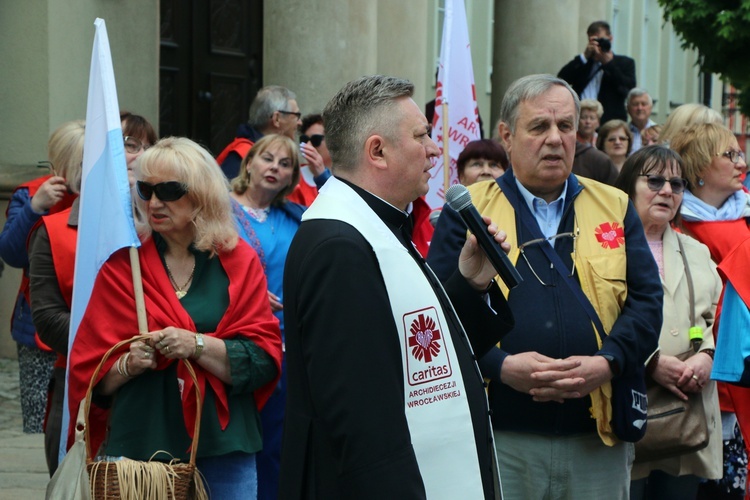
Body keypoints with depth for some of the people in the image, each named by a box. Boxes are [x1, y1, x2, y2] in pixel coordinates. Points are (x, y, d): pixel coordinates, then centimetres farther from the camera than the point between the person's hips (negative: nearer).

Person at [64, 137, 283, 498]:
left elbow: (265, 358, -5)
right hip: (138, 448, 0)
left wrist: (198, 346, -18)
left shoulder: (238, 262, 2)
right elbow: (90, 370, 4)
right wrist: (127, 365, -16)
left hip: (223, 452, 0)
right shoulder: (123, 264, 3)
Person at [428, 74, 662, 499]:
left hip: (598, 437, 2)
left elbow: (647, 300, 6)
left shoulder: (615, 208, 12)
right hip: (498, 436, -2)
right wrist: (500, 366, -18)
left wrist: (608, 362, -11)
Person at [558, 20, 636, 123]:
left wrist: (608, 63, -5)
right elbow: (562, 79, 3)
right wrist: (584, 56, -3)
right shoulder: (582, 63, 19)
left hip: (610, 122, -2)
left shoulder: (625, 63, 12)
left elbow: (628, 88, -4)